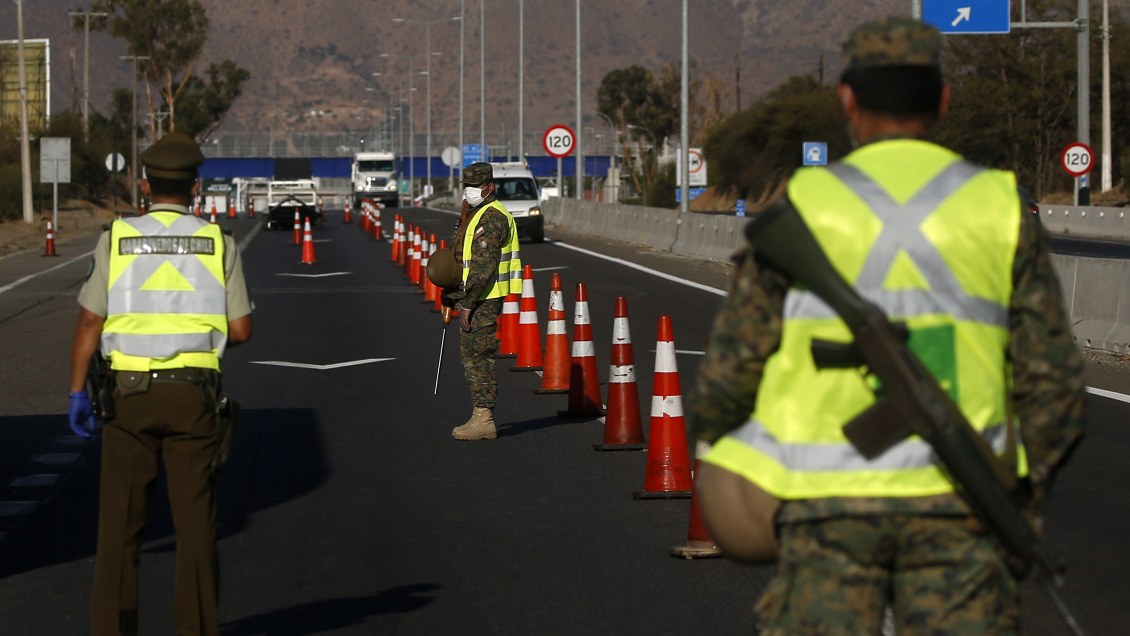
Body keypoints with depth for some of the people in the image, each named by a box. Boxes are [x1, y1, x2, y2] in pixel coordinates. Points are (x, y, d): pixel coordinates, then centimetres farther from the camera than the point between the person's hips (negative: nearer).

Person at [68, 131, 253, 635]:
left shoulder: (117, 238, -2)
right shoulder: (217, 243, 0)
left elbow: (90, 322, -3)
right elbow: (240, 329, 0)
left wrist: (77, 392, 2)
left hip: (130, 391, 0)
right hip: (193, 391, 0)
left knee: (121, 518, 6)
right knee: (195, 518, 5)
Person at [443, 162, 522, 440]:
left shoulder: (491, 218, -16)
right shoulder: (473, 214, 18)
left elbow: (483, 266, -22)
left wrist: (467, 304, -22)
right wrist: (454, 297, 22)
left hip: (484, 301, -11)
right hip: (473, 299, 11)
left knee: (478, 357, -9)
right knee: (471, 357, 14)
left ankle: (484, 420, -6)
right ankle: (480, 417, 20)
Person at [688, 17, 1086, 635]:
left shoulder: (804, 205, -2)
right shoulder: (999, 208, 3)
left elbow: (733, 365, -1)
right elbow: (1052, 377, 3)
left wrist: (714, 435, 20)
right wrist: (1025, 491, 16)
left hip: (831, 499, -1)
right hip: (956, 507, 1)